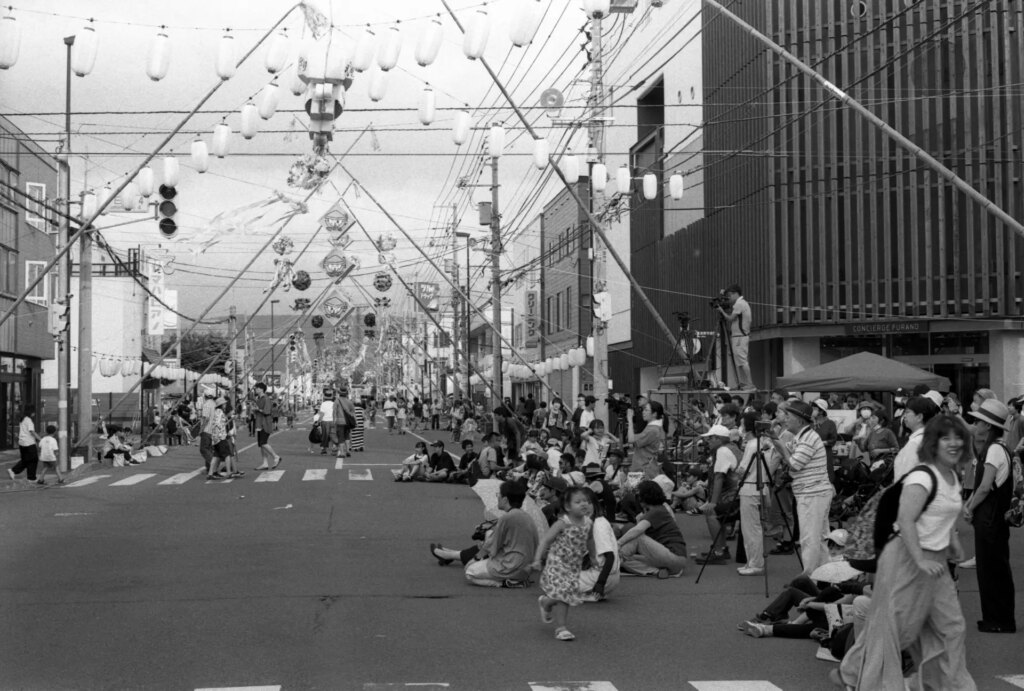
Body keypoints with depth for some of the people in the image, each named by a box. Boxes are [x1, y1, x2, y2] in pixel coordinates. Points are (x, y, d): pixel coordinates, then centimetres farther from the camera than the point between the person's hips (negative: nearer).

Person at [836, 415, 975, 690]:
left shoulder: (952, 476, 10)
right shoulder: (922, 477, -19)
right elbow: (905, 520, -27)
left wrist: (953, 542, 15)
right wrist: (920, 560, -29)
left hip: (935, 562, 9)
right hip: (907, 560, -9)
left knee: (951, 626, 10)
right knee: (892, 624, 1)